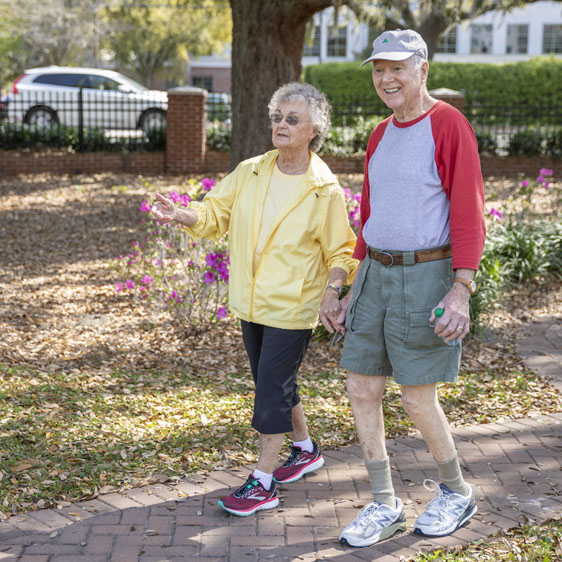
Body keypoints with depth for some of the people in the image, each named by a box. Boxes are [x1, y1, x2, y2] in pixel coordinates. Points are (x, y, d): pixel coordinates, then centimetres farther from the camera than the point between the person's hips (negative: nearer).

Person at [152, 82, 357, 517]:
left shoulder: (326, 191, -11)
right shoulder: (250, 172, 1)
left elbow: (341, 251, -5)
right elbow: (216, 213, 4)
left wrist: (332, 291, -21)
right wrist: (180, 215, -17)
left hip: (293, 307, -6)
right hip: (251, 302, 6)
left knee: (272, 388, -5)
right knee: (275, 383, 18)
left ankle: (264, 482, 6)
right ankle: (306, 449, 40)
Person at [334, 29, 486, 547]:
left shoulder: (449, 125, -10)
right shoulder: (380, 136, 13)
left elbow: (468, 212, -15)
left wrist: (461, 290, -22)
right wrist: (357, 288, 18)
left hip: (426, 277, -7)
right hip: (376, 275, 7)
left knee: (418, 399, -2)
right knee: (362, 391, 4)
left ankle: (456, 492, 23)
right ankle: (385, 507, 17)